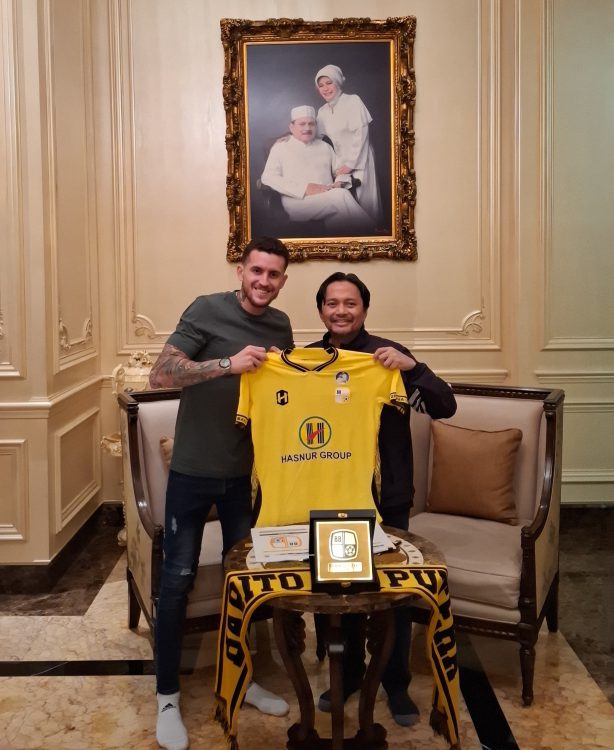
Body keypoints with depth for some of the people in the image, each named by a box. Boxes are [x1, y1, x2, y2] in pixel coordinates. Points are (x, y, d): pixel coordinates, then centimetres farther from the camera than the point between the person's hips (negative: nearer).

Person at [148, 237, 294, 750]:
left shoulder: (280, 326, 4)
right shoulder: (208, 310, -13)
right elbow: (160, 375, -21)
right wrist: (228, 364, -31)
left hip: (243, 473, 5)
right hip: (193, 471, -5)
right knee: (178, 579, 1)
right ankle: (167, 697, 15)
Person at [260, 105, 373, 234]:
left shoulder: (325, 147, 28)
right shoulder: (280, 147, 15)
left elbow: (341, 169, 30)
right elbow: (268, 178, 1)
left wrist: (339, 183, 1)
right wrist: (305, 189, -12)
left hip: (329, 199, 4)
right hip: (299, 201, -4)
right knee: (341, 195, -31)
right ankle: (368, 229, -31)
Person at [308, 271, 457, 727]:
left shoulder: (387, 355, -7)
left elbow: (445, 407, -14)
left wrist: (412, 368, -30)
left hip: (386, 498, -2)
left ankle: (397, 684, 27)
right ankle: (348, 673, 34)